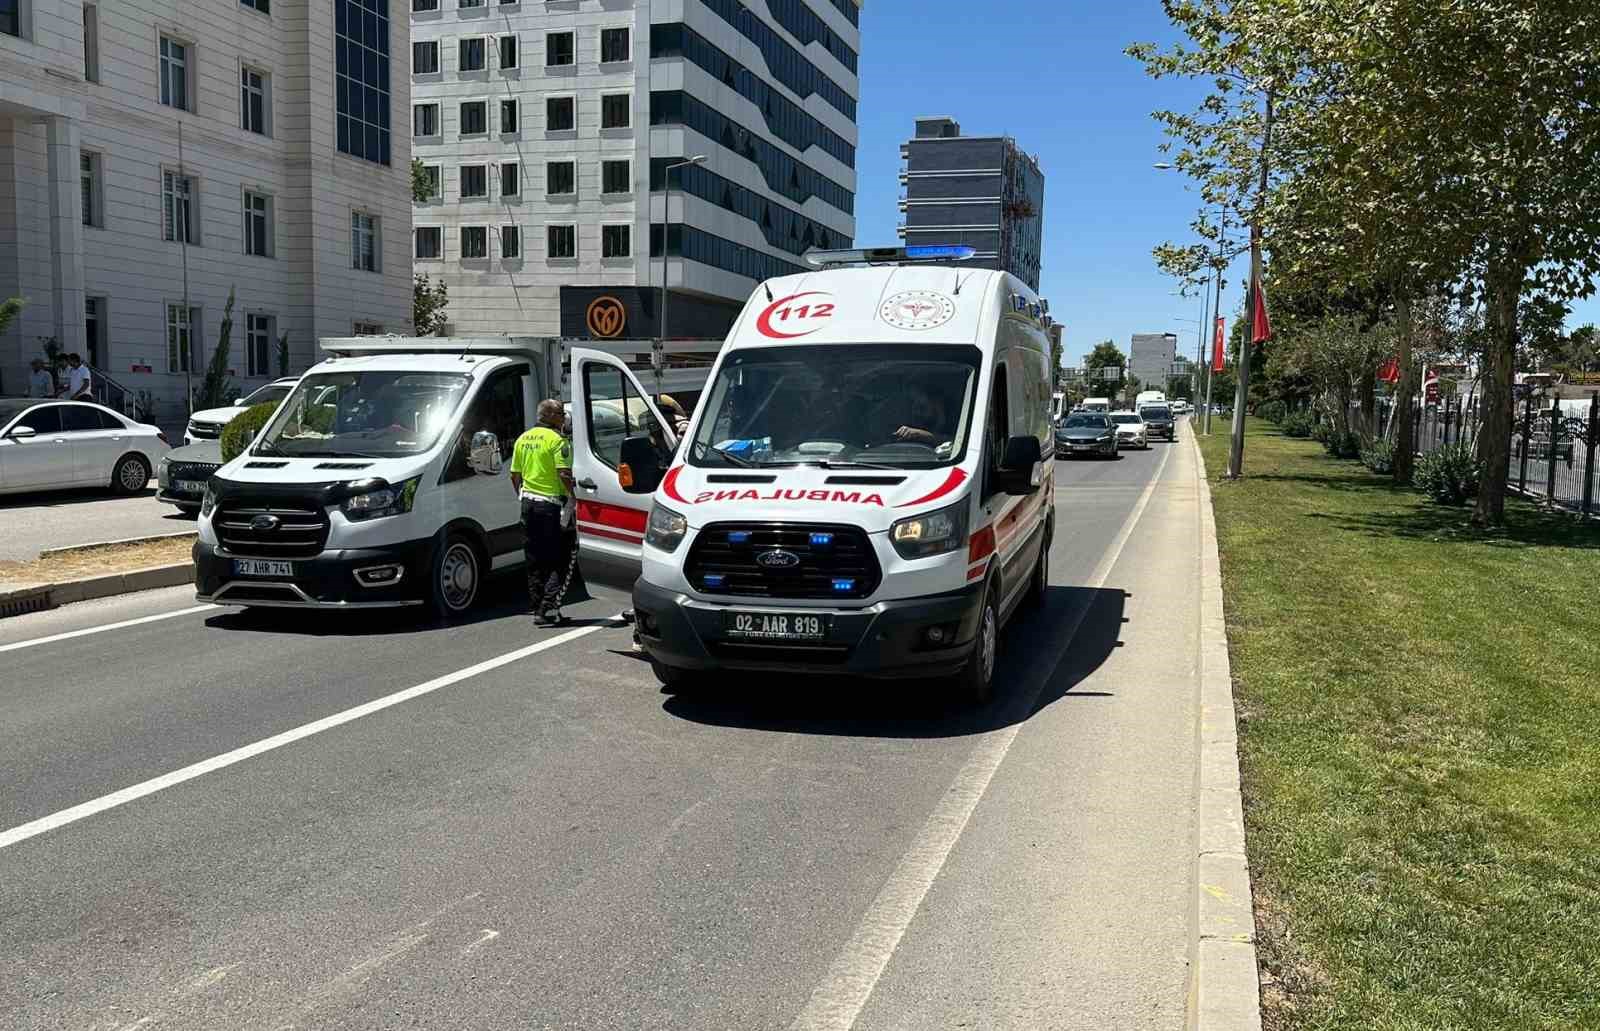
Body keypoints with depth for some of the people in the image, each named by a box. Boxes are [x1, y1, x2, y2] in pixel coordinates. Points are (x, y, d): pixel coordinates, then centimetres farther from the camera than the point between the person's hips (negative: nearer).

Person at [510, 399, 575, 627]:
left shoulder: (523, 439, 13)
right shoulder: (557, 440, -10)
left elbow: (515, 474, 16)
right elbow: (564, 474, -20)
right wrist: (573, 496, -9)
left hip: (528, 503, 7)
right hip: (551, 504, -7)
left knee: (534, 561, 13)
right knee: (557, 560, -1)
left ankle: (538, 608, 17)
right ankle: (548, 608, -11)